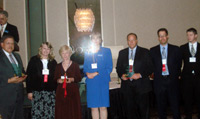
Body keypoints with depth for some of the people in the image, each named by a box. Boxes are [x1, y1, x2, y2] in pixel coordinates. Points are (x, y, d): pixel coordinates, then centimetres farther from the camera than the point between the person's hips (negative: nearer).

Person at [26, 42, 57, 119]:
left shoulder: (53, 62, 10)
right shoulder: (34, 60, 4)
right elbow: (29, 76, 1)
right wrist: (29, 91, -5)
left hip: (50, 92, 2)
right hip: (37, 92, -2)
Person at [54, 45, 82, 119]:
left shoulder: (75, 65, 4)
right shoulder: (58, 66, 12)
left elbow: (79, 78, 2)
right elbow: (55, 79, 15)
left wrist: (72, 79, -16)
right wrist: (58, 80, -7)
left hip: (73, 91, -2)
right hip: (61, 91, 2)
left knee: (73, 110, -4)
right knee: (61, 111, -1)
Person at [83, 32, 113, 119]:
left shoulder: (106, 51, 7)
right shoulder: (87, 53, 15)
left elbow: (109, 68, -1)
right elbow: (85, 68, 13)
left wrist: (96, 73, -12)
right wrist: (87, 73, -10)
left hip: (102, 82, -2)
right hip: (91, 83, 2)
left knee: (103, 107, -2)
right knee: (93, 107, 3)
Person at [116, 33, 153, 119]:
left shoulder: (145, 52, 4)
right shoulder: (122, 53, 12)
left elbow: (150, 68, 0)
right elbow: (118, 67, 15)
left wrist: (140, 75, -14)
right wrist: (121, 75, -5)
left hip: (141, 86, -2)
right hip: (127, 86, 2)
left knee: (143, 110, 3)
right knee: (129, 110, 5)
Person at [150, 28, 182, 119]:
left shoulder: (175, 49, 5)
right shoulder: (153, 50, 6)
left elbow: (179, 64, 9)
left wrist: (176, 75, 4)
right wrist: (155, 74, 1)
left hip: (172, 80, 0)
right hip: (159, 81, 1)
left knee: (175, 105, 3)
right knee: (161, 106, 9)